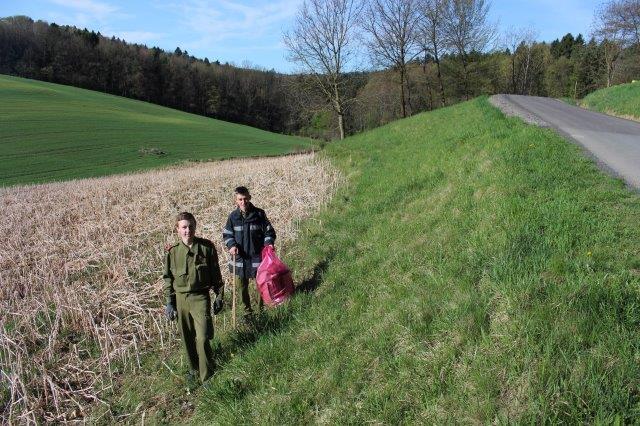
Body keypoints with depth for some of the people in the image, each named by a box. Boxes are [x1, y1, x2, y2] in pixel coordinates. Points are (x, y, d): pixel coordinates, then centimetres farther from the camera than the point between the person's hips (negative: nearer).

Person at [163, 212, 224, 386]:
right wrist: (169, 302, 4)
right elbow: (168, 278, 7)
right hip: (180, 298, 3)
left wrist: (219, 296, 3)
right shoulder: (173, 251, -2)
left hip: (200, 297, -2)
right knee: (187, 339, 14)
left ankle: (207, 377, 6)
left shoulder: (206, 247, -6)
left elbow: (215, 273, 2)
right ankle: (194, 370, 35)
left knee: (202, 338, -9)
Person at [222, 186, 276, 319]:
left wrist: (269, 243, -18)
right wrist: (231, 245, -11)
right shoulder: (233, 216, -2)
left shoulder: (259, 214, -7)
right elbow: (227, 234, 7)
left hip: (257, 256, -2)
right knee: (243, 286, 13)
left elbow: (269, 231, 0)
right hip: (240, 257, 2)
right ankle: (247, 310, 30)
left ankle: (262, 308, 26)